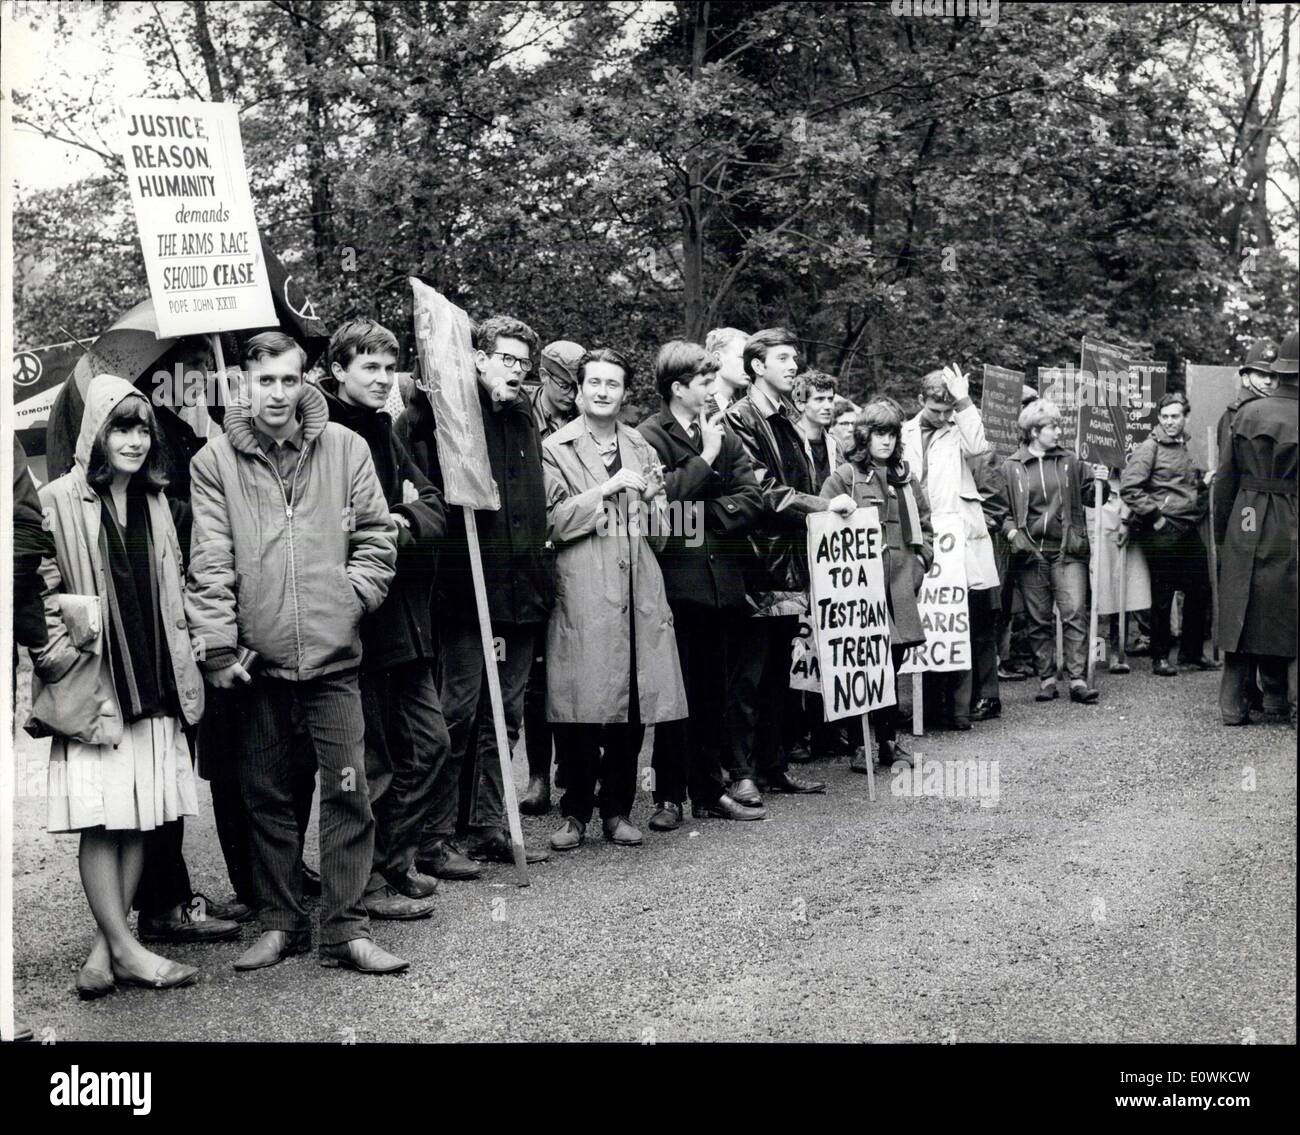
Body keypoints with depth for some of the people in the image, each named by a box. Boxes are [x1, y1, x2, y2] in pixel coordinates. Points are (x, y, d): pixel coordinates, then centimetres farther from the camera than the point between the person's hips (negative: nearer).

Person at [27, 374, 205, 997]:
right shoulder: (59, 503, -4)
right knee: (101, 819, -3)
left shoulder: (153, 502, 13)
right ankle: (124, 949, 4)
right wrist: (57, 646, -11)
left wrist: (181, 670, 13)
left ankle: (103, 949, 13)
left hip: (152, 681, 5)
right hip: (91, 681, -5)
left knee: (140, 817, 5)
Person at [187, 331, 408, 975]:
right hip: (256, 656, 0)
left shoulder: (344, 448, 3)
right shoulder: (215, 461, 1)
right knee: (266, 795, 10)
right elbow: (210, 561, -3)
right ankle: (280, 922, 23)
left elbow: (376, 536, 6)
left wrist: (350, 598, -5)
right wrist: (216, 645, -8)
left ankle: (345, 928, 8)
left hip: (332, 653, 0)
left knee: (348, 790, -1)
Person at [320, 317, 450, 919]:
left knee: (428, 743, 13)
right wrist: (390, 527, -12)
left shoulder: (384, 433, 16)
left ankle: (395, 864, 27)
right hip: (357, 617, -8)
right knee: (372, 758, 1)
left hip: (404, 616, 8)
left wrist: (403, 522, -9)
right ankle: (369, 882, 14)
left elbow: (434, 511, 10)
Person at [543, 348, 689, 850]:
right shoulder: (555, 449, 5)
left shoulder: (641, 449, 19)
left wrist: (651, 498, 0)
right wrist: (606, 489, -11)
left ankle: (617, 810, 16)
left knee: (633, 711, 3)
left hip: (639, 591, 4)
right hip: (582, 595, -4)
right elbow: (553, 522, -6)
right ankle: (575, 813, 10)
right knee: (580, 709, -4)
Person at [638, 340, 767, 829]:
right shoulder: (650, 436, -4)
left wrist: (707, 514, -9)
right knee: (676, 692, -1)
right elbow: (660, 496, -18)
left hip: (723, 581, 6)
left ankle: (709, 791, 20)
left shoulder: (724, 436, 14)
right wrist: (705, 458, -10)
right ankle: (669, 796, 9)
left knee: (716, 692, 10)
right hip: (677, 581, -5)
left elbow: (750, 498, 6)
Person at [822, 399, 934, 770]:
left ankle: (888, 740, 16)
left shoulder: (906, 479, 18)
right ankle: (862, 744, 0)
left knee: (892, 665, 8)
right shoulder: (844, 476, -2)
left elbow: (924, 526, 25)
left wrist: (919, 562, 12)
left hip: (900, 587, 5)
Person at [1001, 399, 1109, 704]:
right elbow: (1003, 510, 9)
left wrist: (1101, 482, -4)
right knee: (1039, 619, 5)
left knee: (1075, 613, -9)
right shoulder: (1011, 467, 4)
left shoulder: (1070, 462, 10)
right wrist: (1011, 531, -9)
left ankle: (1078, 679, -8)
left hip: (1068, 550, 0)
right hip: (1031, 551, 0)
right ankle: (1046, 679, 13)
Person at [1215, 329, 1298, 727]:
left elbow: (1224, 478, 4)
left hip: (1244, 529, 3)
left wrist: (1221, 530, 13)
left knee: (1240, 615, 10)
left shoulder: (1246, 414, 0)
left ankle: (1232, 704, 14)